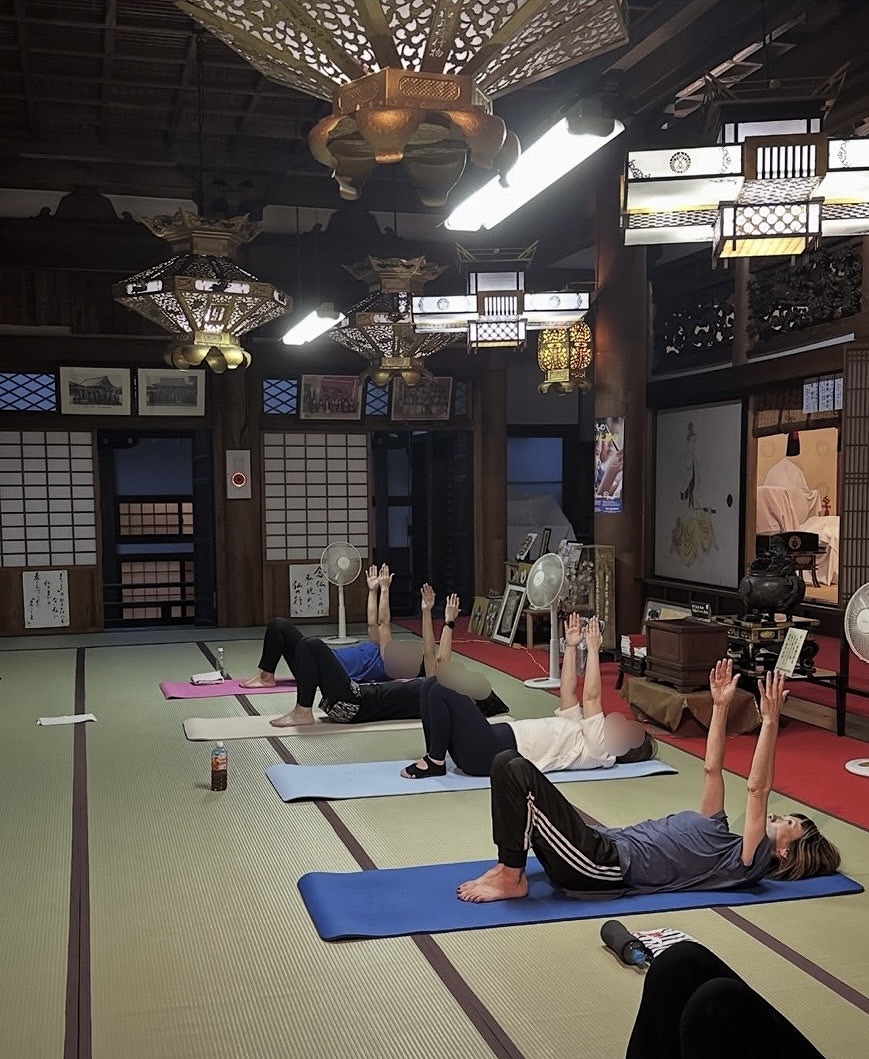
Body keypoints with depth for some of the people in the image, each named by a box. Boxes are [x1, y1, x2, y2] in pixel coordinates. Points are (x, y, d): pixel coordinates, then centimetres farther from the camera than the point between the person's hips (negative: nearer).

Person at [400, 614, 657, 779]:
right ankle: (433, 757, 3)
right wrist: (571, 647, 19)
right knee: (432, 691, 3)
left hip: (493, 755, -10)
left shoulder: (597, 750, -5)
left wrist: (593, 649, -12)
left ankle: (435, 762, -8)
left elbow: (591, 697, -13)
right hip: (499, 737, 10)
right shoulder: (581, 732, 22)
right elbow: (568, 692, 24)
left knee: (441, 692, -20)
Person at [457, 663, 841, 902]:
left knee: (517, 772, -23)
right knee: (507, 762, -1)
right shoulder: (721, 837, 23)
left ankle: (512, 879, -11)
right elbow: (711, 769, 24)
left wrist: (770, 720, -18)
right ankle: (508, 866, 1)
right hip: (607, 842, 9)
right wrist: (721, 706, 18)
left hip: (606, 866, -9)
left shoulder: (747, 863, -1)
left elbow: (758, 788, -12)